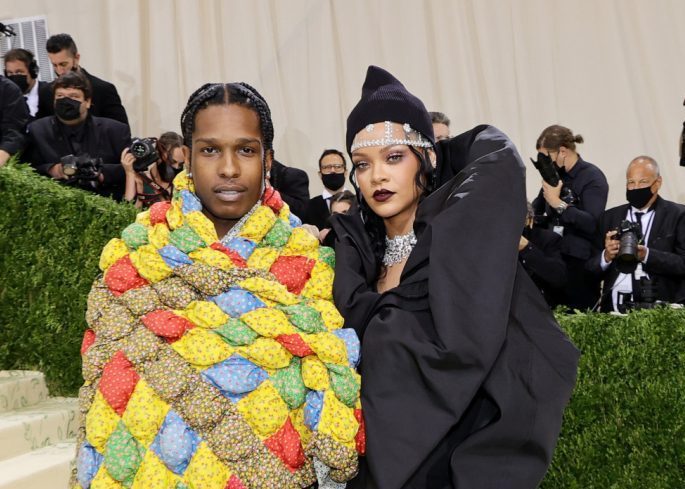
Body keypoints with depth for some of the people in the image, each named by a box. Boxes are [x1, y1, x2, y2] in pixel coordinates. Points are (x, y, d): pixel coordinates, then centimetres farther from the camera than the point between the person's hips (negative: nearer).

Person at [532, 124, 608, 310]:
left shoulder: (592, 177, -9)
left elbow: (593, 224, -21)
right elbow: (536, 209, 23)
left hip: (580, 264, -6)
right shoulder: (554, 175, 10)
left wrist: (559, 204, -19)